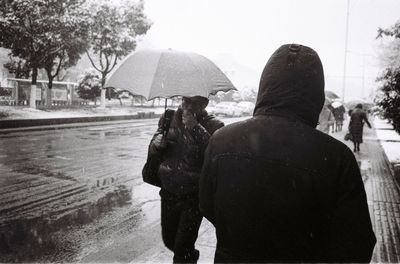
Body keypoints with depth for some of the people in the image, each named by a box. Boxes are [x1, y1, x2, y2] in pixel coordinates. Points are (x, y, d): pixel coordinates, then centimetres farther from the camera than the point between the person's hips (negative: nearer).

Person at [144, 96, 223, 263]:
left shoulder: (213, 126, -11)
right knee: (169, 240, 19)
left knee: (182, 248, 0)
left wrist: (194, 127, -29)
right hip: (169, 192, 5)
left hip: (194, 195, -4)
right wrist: (156, 144, -17)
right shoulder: (169, 118, 1)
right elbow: (152, 151, 6)